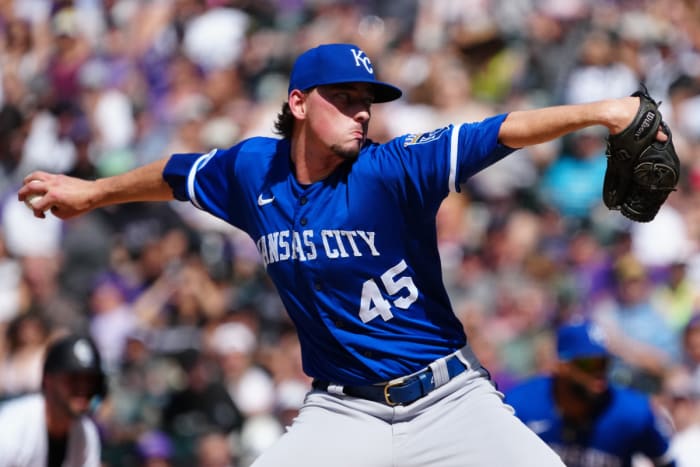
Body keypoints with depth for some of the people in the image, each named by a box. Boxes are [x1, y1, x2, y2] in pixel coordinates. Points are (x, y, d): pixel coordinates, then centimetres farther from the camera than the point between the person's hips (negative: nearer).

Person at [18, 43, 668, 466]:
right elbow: (174, 175, 21)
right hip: (344, 414, 2)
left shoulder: (392, 170, -13)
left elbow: (506, 132, -25)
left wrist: (597, 112, -40)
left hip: (452, 400, -2)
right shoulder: (251, 171, 0)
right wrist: (92, 192, 36)